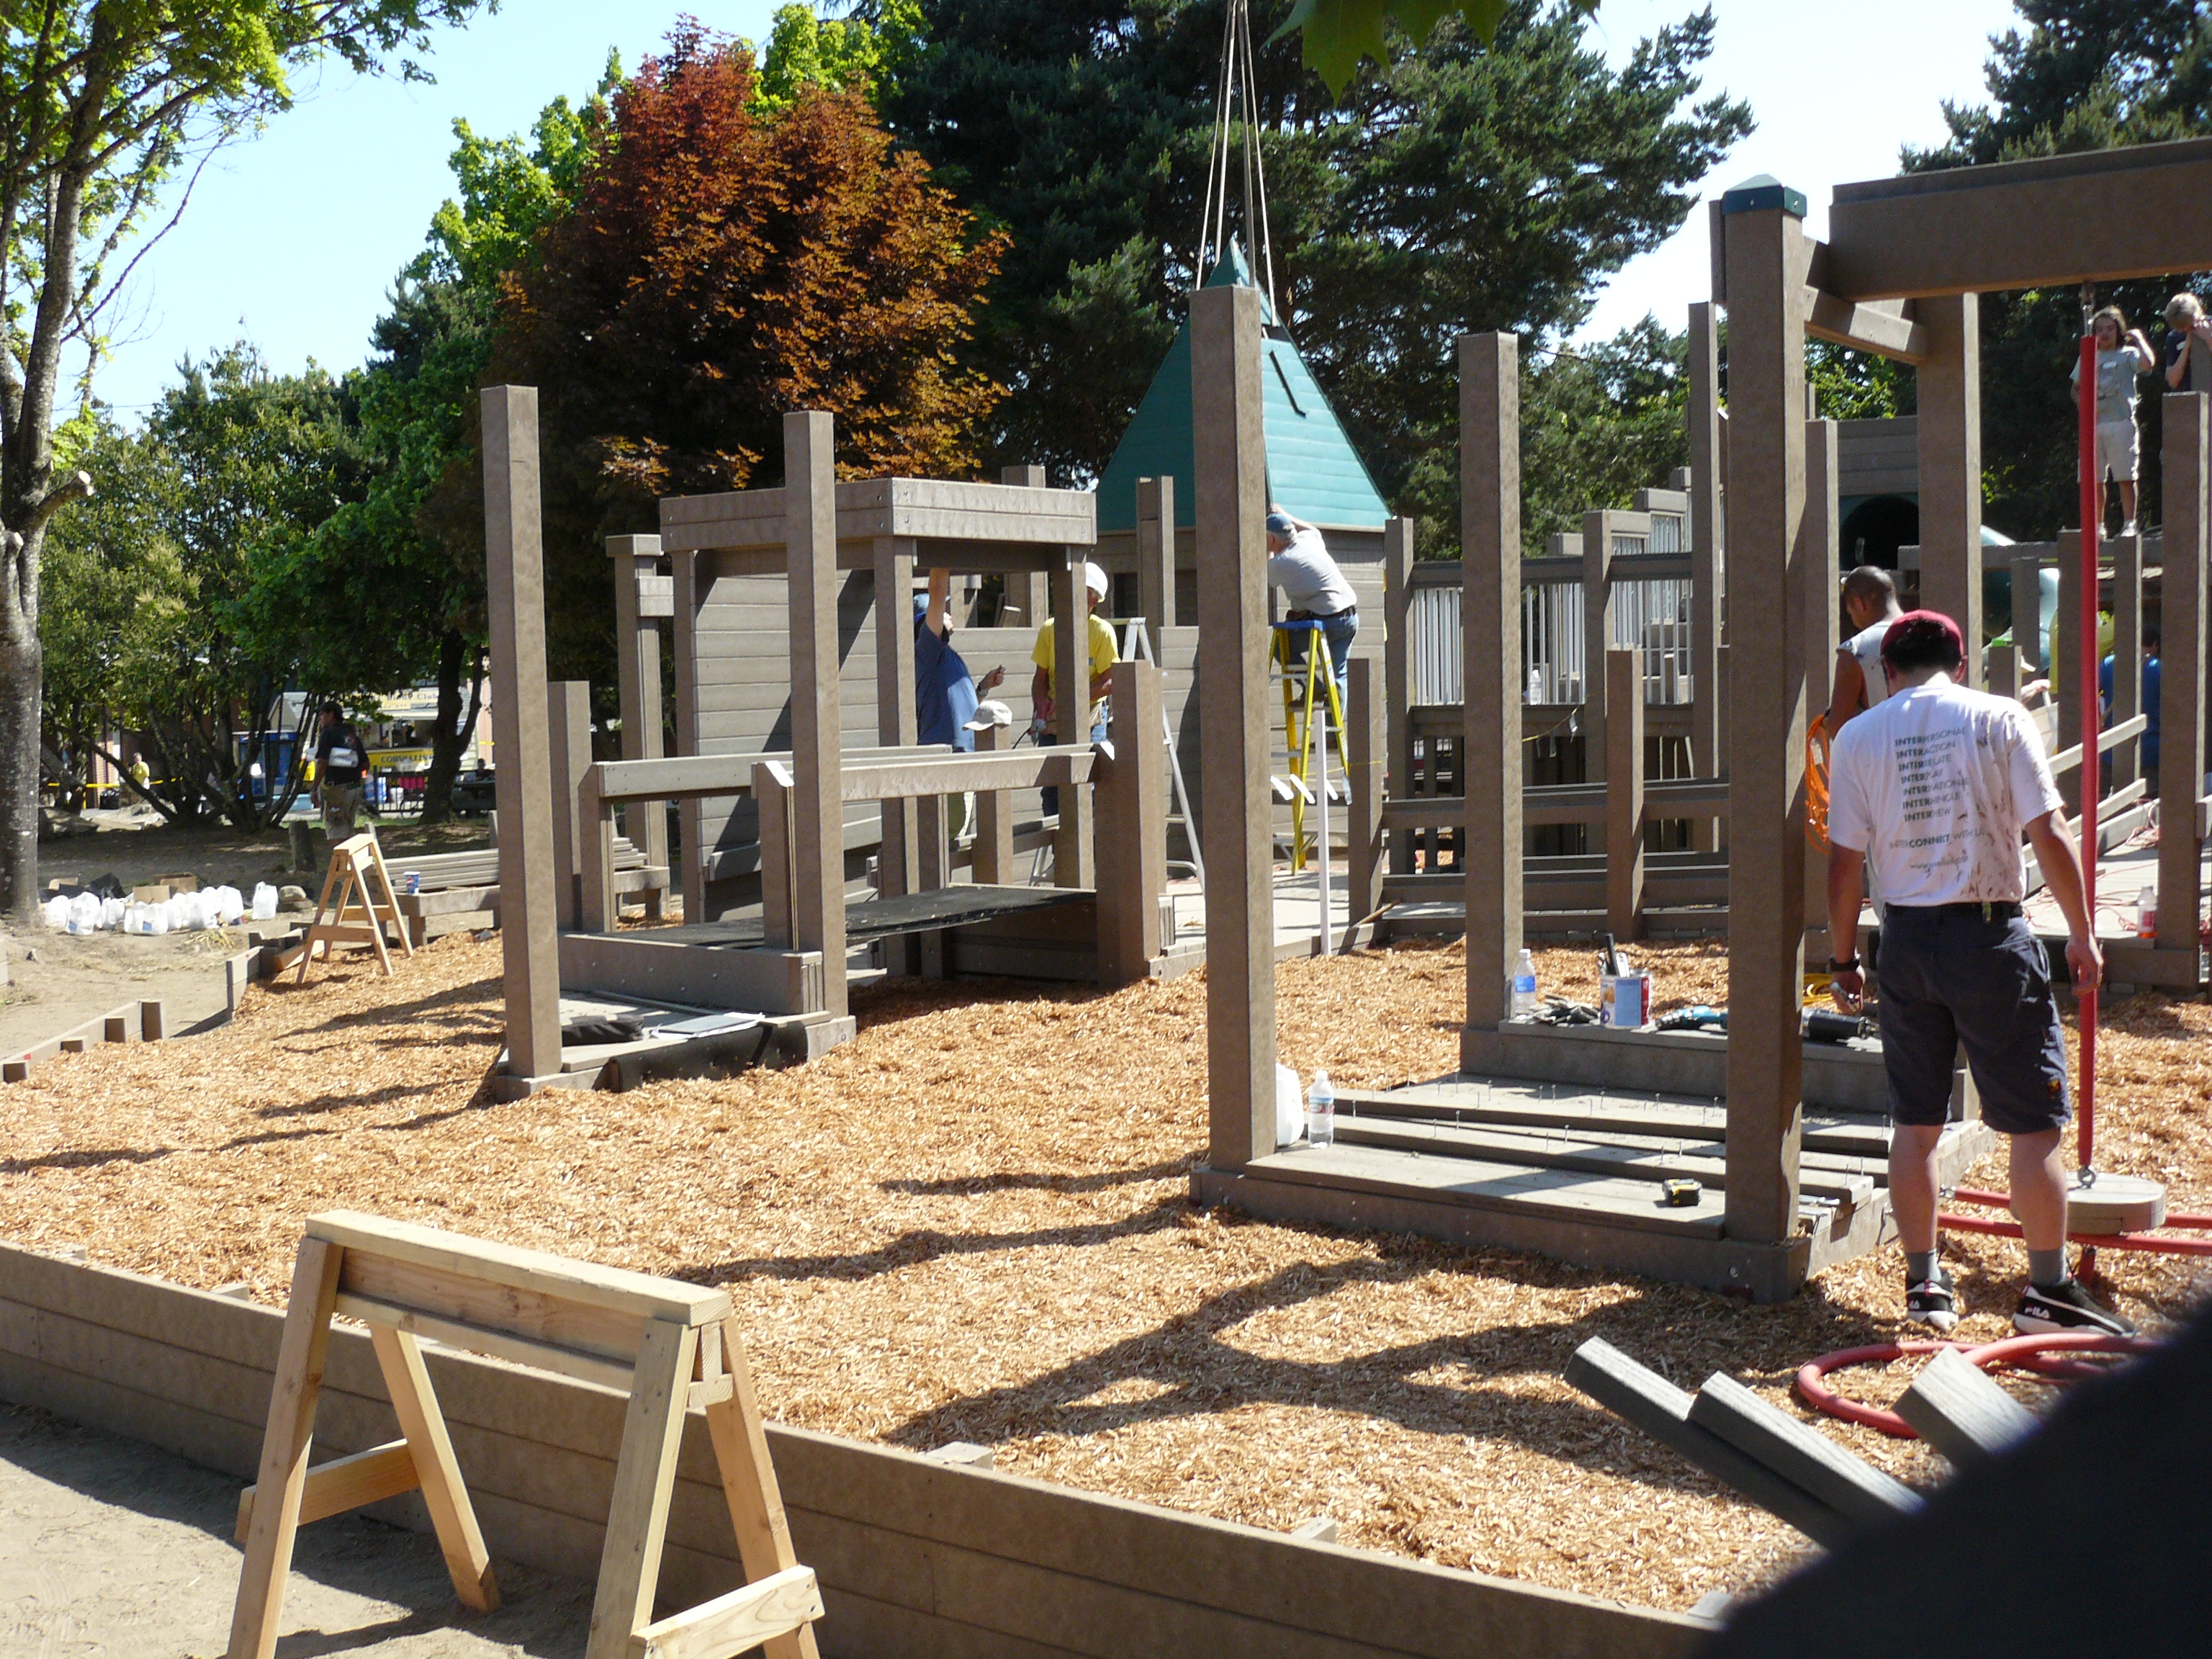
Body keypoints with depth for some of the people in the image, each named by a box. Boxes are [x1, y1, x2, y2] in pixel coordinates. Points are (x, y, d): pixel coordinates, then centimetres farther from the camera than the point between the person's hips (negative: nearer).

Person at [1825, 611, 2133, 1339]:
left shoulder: (1857, 737, 3)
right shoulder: (2000, 717, -3)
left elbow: (1844, 861, 2)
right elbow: (2050, 836, -8)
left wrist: (1843, 959, 10)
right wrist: (2082, 932, 1)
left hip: (1907, 939, 3)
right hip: (1990, 935, -3)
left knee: (1914, 1121, 12)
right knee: (2034, 1121, 5)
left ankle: (1925, 1285, 19)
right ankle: (2048, 1291, 9)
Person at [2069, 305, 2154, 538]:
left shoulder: (2127, 354, 7)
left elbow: (2147, 363, -14)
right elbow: (2078, 387, 20)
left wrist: (2138, 338, -3)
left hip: (2121, 422, -4)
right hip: (2093, 425, 4)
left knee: (2126, 478, -6)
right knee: (2095, 479, 3)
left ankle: (2129, 524, -4)